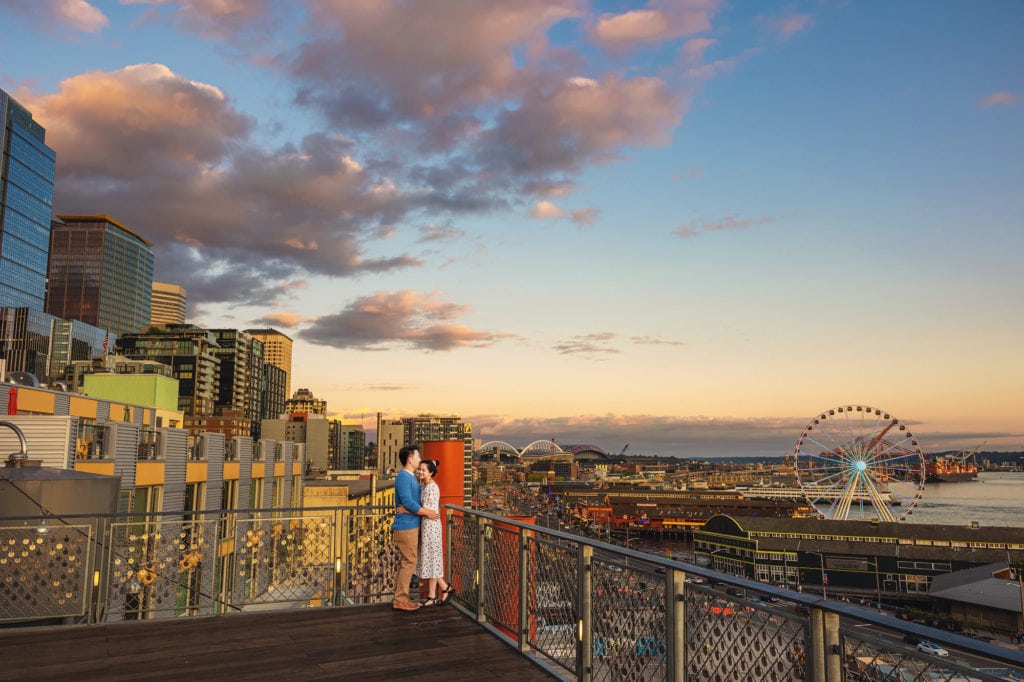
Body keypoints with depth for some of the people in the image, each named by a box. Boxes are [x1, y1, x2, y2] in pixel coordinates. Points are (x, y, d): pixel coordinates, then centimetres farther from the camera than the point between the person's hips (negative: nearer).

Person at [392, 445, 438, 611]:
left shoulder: (411, 477, 14)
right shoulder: (403, 477, -17)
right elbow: (408, 502, -23)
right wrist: (427, 512, -15)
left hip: (411, 525, 10)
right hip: (406, 526, -10)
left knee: (405, 562, 14)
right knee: (409, 562, -5)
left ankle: (400, 597, 21)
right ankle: (400, 601, 1)